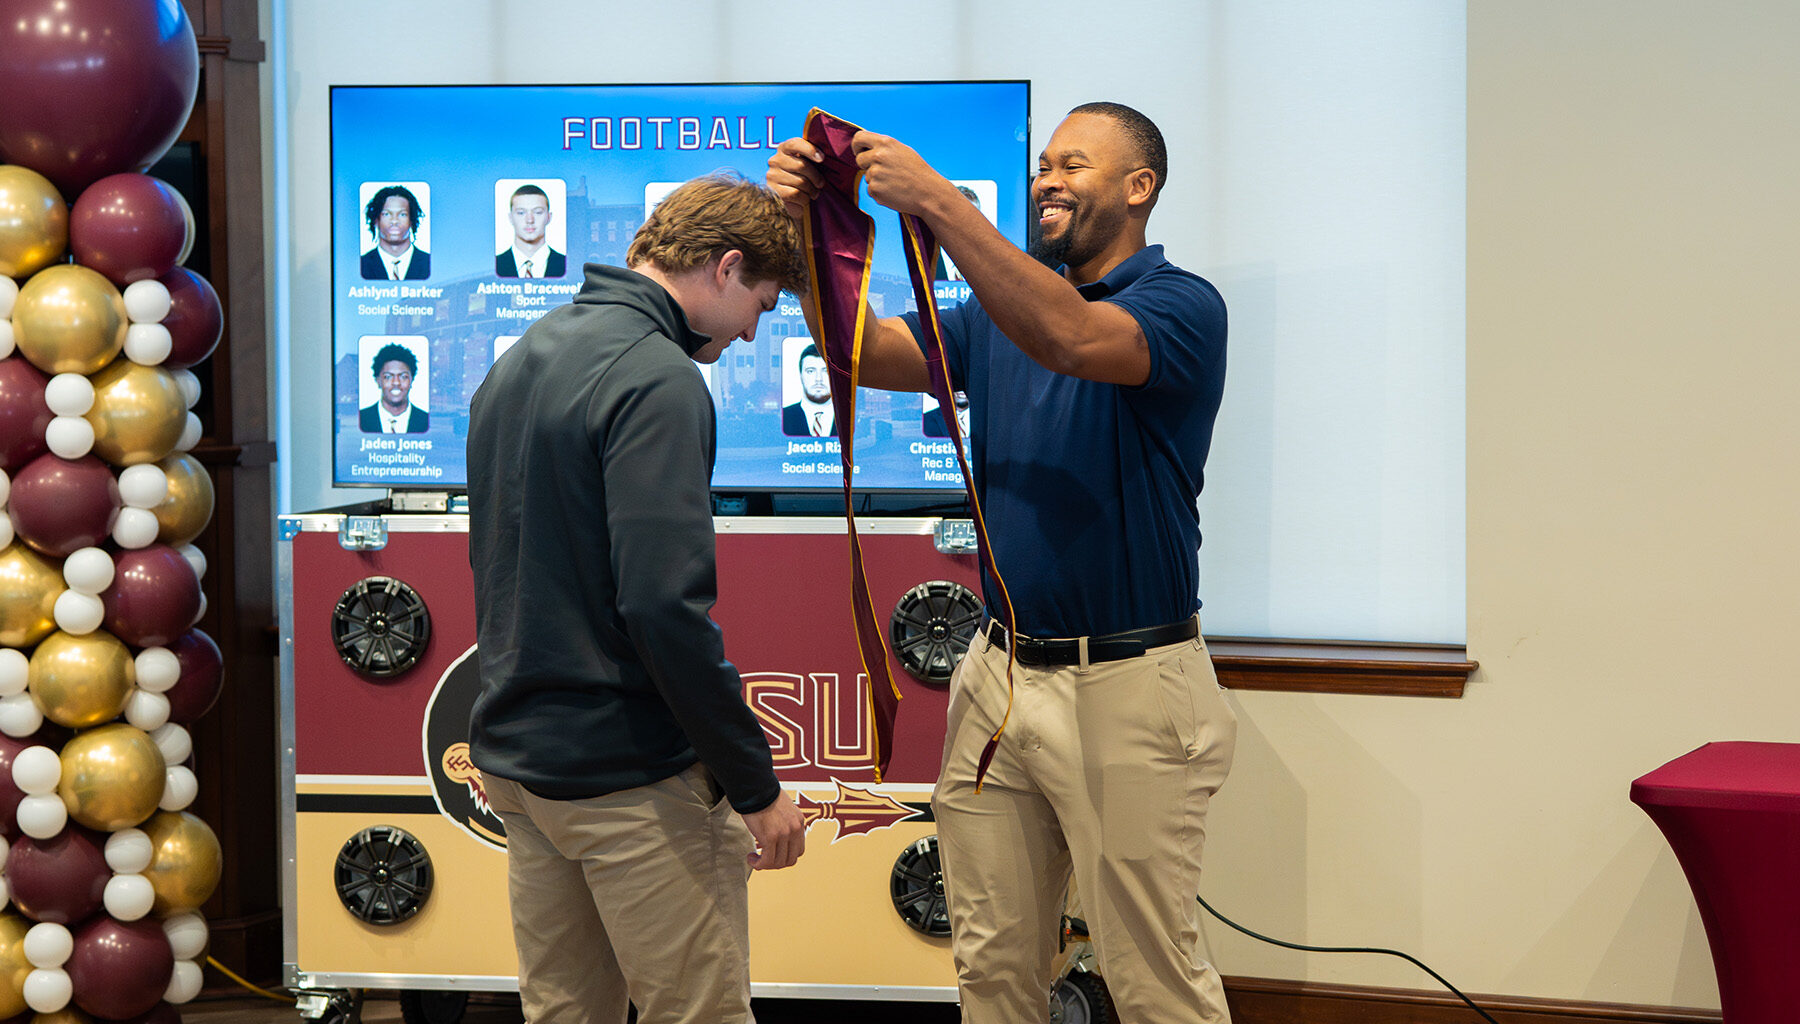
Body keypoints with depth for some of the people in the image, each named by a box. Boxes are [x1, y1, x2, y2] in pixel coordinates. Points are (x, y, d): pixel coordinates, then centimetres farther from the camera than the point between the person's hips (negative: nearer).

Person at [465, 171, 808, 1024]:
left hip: (515, 759, 9)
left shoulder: (520, 358, 13)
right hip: (629, 777, -9)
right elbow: (665, 604, -24)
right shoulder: (655, 378, -17)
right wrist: (756, 785, -16)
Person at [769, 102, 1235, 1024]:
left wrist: (938, 202, -31)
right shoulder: (1001, 308, 13)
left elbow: (1071, 338, -28)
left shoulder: (1182, 306, -8)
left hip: (1128, 685, -6)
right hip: (1002, 673, 6)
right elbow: (869, 354, 1)